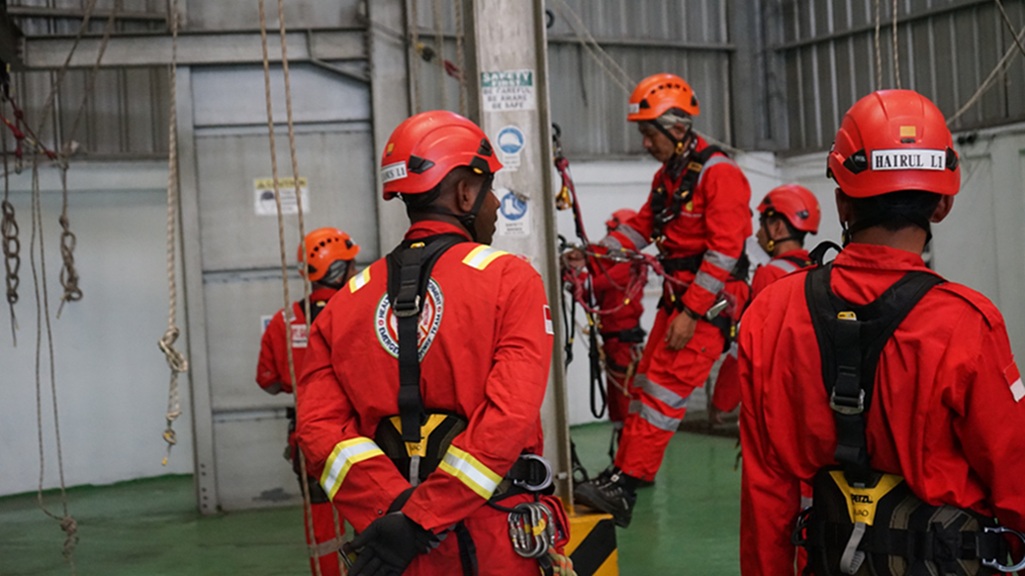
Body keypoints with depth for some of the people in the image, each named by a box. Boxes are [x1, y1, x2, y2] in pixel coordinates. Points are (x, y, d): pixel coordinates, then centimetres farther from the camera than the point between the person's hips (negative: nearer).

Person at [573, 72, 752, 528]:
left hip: (712, 299, -9)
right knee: (647, 383, 8)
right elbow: (641, 227, 20)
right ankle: (622, 479, 14)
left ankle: (623, 485, -14)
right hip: (679, 294, 9)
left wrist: (691, 312, -21)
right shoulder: (666, 176, 15)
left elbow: (724, 252, -20)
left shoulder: (718, 174, -15)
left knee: (665, 387, -13)